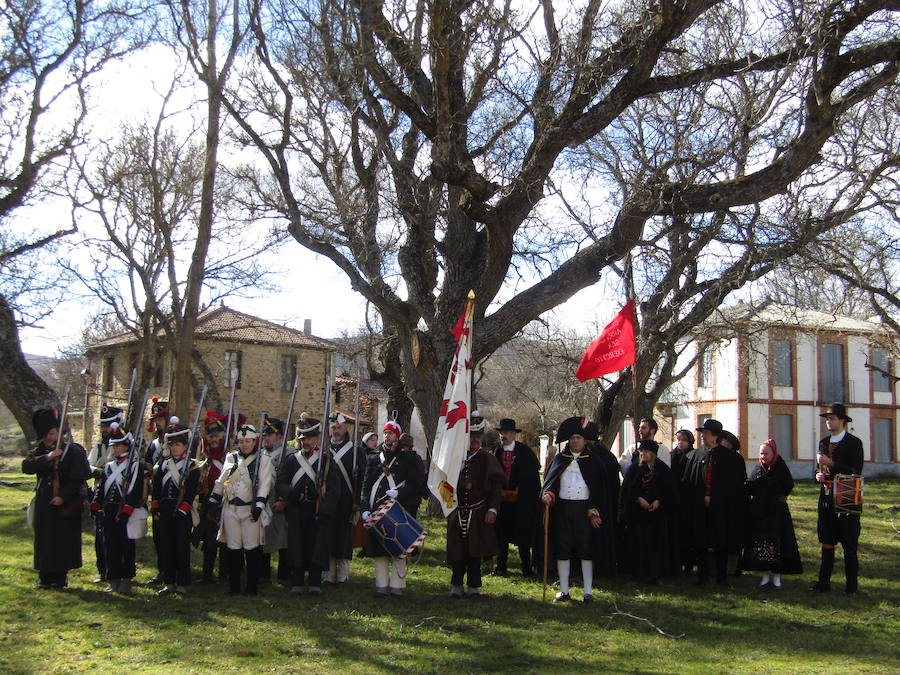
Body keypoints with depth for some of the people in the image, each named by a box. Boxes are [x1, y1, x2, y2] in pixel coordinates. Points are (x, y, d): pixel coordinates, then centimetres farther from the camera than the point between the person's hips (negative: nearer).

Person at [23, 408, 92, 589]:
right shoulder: (38, 451, 7)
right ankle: (45, 576, 14)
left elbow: (78, 478, -7)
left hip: (66, 504, -3)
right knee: (45, 539, 5)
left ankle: (61, 575, 10)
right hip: (44, 504, 3)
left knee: (65, 539, 0)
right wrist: (46, 457, -25)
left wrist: (63, 496, -15)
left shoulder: (73, 451, -5)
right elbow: (26, 466, -12)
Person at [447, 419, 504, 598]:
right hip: (457, 512, 1)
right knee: (458, 549, 3)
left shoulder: (487, 459, 0)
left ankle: (474, 585, 14)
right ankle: (456, 585, 15)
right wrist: (464, 483, -17)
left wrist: (492, 509, -9)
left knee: (475, 550, 4)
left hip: (479, 513, -1)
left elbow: (497, 486, -2)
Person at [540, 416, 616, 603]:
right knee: (562, 551, 4)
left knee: (586, 550, 0)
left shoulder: (593, 461, 4)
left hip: (584, 509, -2)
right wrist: (548, 495, -13)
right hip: (562, 509, 2)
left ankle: (588, 591, 8)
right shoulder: (560, 459, 10)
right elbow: (550, 482, 8)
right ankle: (564, 591, 12)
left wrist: (594, 512, -6)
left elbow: (599, 489, 2)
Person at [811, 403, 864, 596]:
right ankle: (824, 582, 14)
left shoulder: (854, 443, -6)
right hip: (826, 498, 6)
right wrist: (818, 476, -1)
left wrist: (831, 463, -19)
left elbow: (855, 472, -14)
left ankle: (851, 585, 9)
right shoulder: (824, 442, 14)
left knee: (849, 545, 1)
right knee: (826, 543, 9)